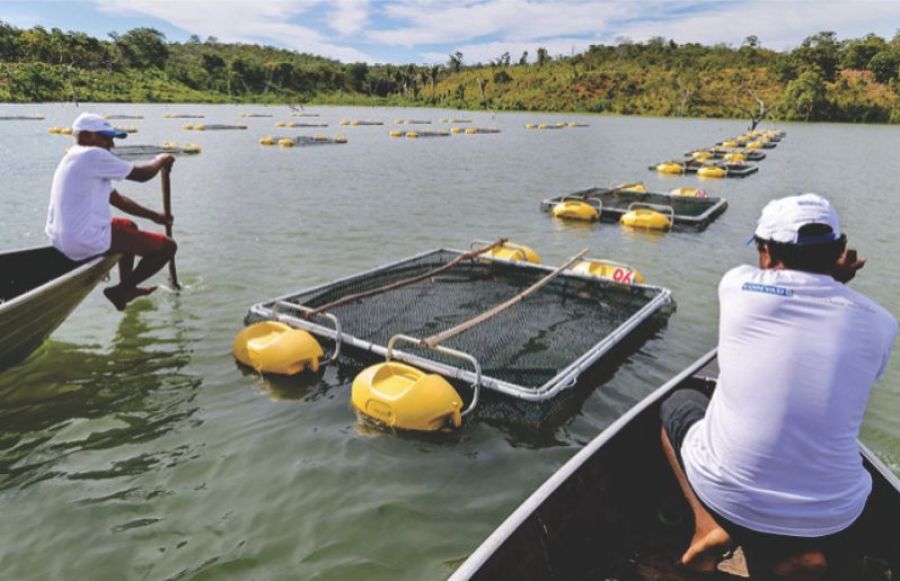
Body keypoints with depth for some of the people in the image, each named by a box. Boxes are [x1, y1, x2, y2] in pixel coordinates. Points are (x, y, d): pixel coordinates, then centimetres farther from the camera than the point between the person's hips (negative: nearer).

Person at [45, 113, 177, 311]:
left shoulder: (74, 159, 20)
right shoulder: (93, 155, -12)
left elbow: (118, 200, 21)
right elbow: (141, 174, -9)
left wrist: (155, 216, 20)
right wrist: (160, 160, 12)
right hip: (88, 243, -11)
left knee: (128, 226, 36)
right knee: (167, 247, -5)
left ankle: (127, 288, 36)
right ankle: (121, 290, 3)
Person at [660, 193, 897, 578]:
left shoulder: (738, 284, -7)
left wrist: (829, 278, 20)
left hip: (726, 497, -1)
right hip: (830, 518, 2)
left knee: (678, 404, 27)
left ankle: (708, 524, 5)